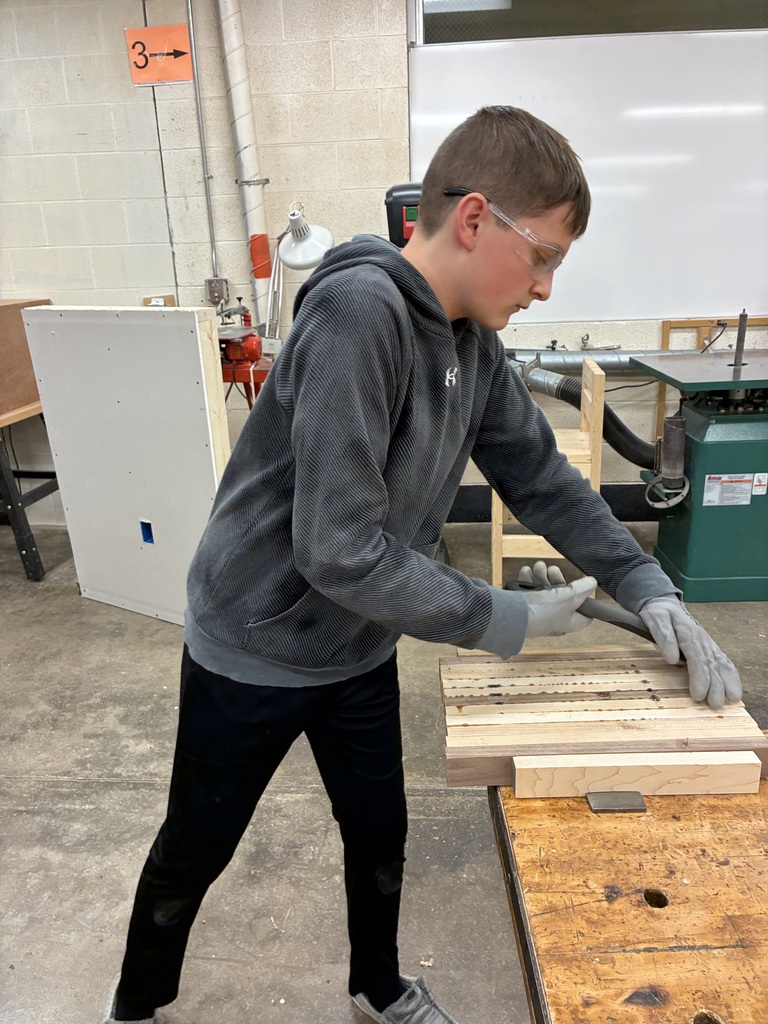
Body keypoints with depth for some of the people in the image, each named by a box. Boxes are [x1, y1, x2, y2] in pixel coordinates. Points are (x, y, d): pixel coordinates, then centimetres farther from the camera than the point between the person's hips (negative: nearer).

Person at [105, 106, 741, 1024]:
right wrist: (505, 620, -23)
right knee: (193, 854, 19)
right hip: (253, 655, -6)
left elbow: (543, 478, 3)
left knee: (380, 838, 23)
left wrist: (646, 588, -6)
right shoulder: (357, 310, -30)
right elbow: (341, 551, -34)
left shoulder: (475, 343, -4)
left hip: (360, 654, 7)